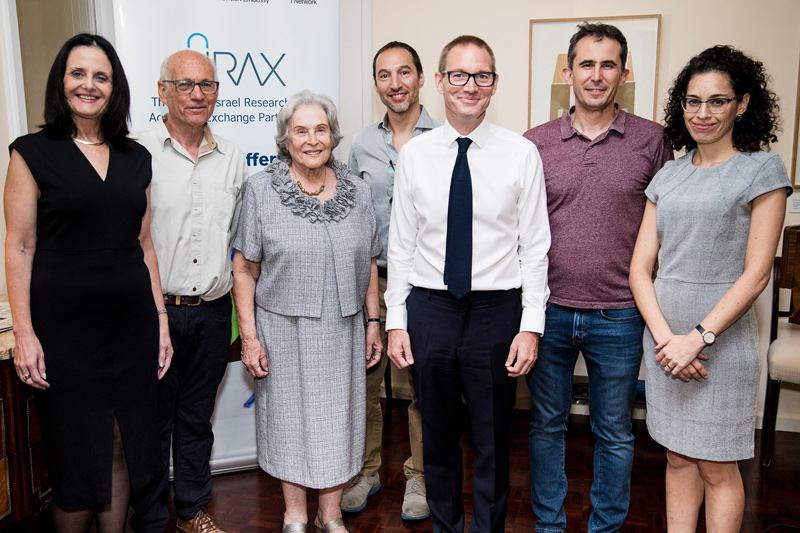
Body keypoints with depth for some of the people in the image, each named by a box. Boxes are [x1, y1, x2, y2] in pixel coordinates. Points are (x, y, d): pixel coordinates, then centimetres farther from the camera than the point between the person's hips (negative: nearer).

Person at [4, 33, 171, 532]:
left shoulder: (135, 157, 9)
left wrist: (160, 319, 8)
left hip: (131, 323, 4)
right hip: (65, 326, -3)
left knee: (122, 447, 12)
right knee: (78, 452, 7)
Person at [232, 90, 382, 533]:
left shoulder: (356, 191, 4)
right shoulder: (261, 189, -5)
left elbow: (368, 264, 10)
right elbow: (244, 269, -5)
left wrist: (373, 321, 7)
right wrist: (249, 337, -8)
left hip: (343, 329, 3)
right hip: (284, 328, -2)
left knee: (338, 417, 11)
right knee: (290, 416, 10)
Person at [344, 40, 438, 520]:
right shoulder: (363, 145, 9)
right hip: (372, 280, 3)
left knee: (426, 385, 8)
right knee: (364, 380, 8)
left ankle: (418, 475, 26)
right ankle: (366, 470, 27)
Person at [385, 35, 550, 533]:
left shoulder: (521, 154, -3)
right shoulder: (415, 154, 2)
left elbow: (534, 246, -3)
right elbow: (401, 244, 4)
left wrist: (531, 325, -9)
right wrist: (396, 321, 1)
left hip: (497, 309, -1)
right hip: (428, 308, 2)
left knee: (493, 440, 12)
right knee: (437, 435, 16)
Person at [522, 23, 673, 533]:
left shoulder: (652, 140, 0)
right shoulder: (537, 142, 2)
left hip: (619, 315, -1)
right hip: (549, 311, 1)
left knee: (615, 432, 13)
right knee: (547, 425, 14)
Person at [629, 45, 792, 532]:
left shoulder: (763, 169, -3)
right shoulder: (668, 176, 10)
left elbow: (756, 273, -9)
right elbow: (641, 267, 4)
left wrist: (699, 337, -16)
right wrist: (665, 336, -9)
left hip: (723, 340, -4)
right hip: (666, 336, 4)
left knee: (717, 469, 7)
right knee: (679, 459, 14)